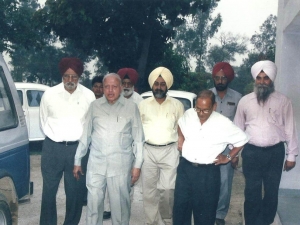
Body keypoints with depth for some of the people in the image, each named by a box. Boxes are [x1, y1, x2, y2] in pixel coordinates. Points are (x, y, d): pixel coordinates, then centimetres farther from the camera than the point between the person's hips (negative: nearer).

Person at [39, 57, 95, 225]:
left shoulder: (89, 96, -3)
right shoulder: (50, 94, -2)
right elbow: (44, 121, 10)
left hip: (78, 148, 0)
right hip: (53, 147, 0)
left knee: (76, 192, 8)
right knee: (49, 190, 8)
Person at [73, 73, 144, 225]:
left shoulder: (131, 107, 0)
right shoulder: (95, 106, 6)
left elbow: (138, 138, 2)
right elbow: (85, 134, 9)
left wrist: (137, 164, -2)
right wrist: (78, 160, 10)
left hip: (121, 164, -2)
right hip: (96, 163, 2)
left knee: (120, 204, 6)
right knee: (93, 203, 8)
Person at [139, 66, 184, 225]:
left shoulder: (177, 105, 5)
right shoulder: (143, 105, 7)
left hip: (170, 151, -1)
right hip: (148, 151, 2)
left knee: (167, 190, -1)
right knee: (149, 191, 6)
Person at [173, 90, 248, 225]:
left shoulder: (223, 124, -15)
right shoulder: (188, 114, -3)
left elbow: (242, 140, -2)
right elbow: (180, 124, 21)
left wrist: (228, 158, -1)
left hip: (208, 173, -3)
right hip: (185, 168, 3)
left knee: (205, 210, 11)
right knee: (180, 205, 14)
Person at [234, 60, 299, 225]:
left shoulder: (282, 101, 0)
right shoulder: (245, 101, 2)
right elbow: (237, 128, 7)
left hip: (275, 152, 0)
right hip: (251, 152, 0)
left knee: (271, 191, 11)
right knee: (252, 192, 7)